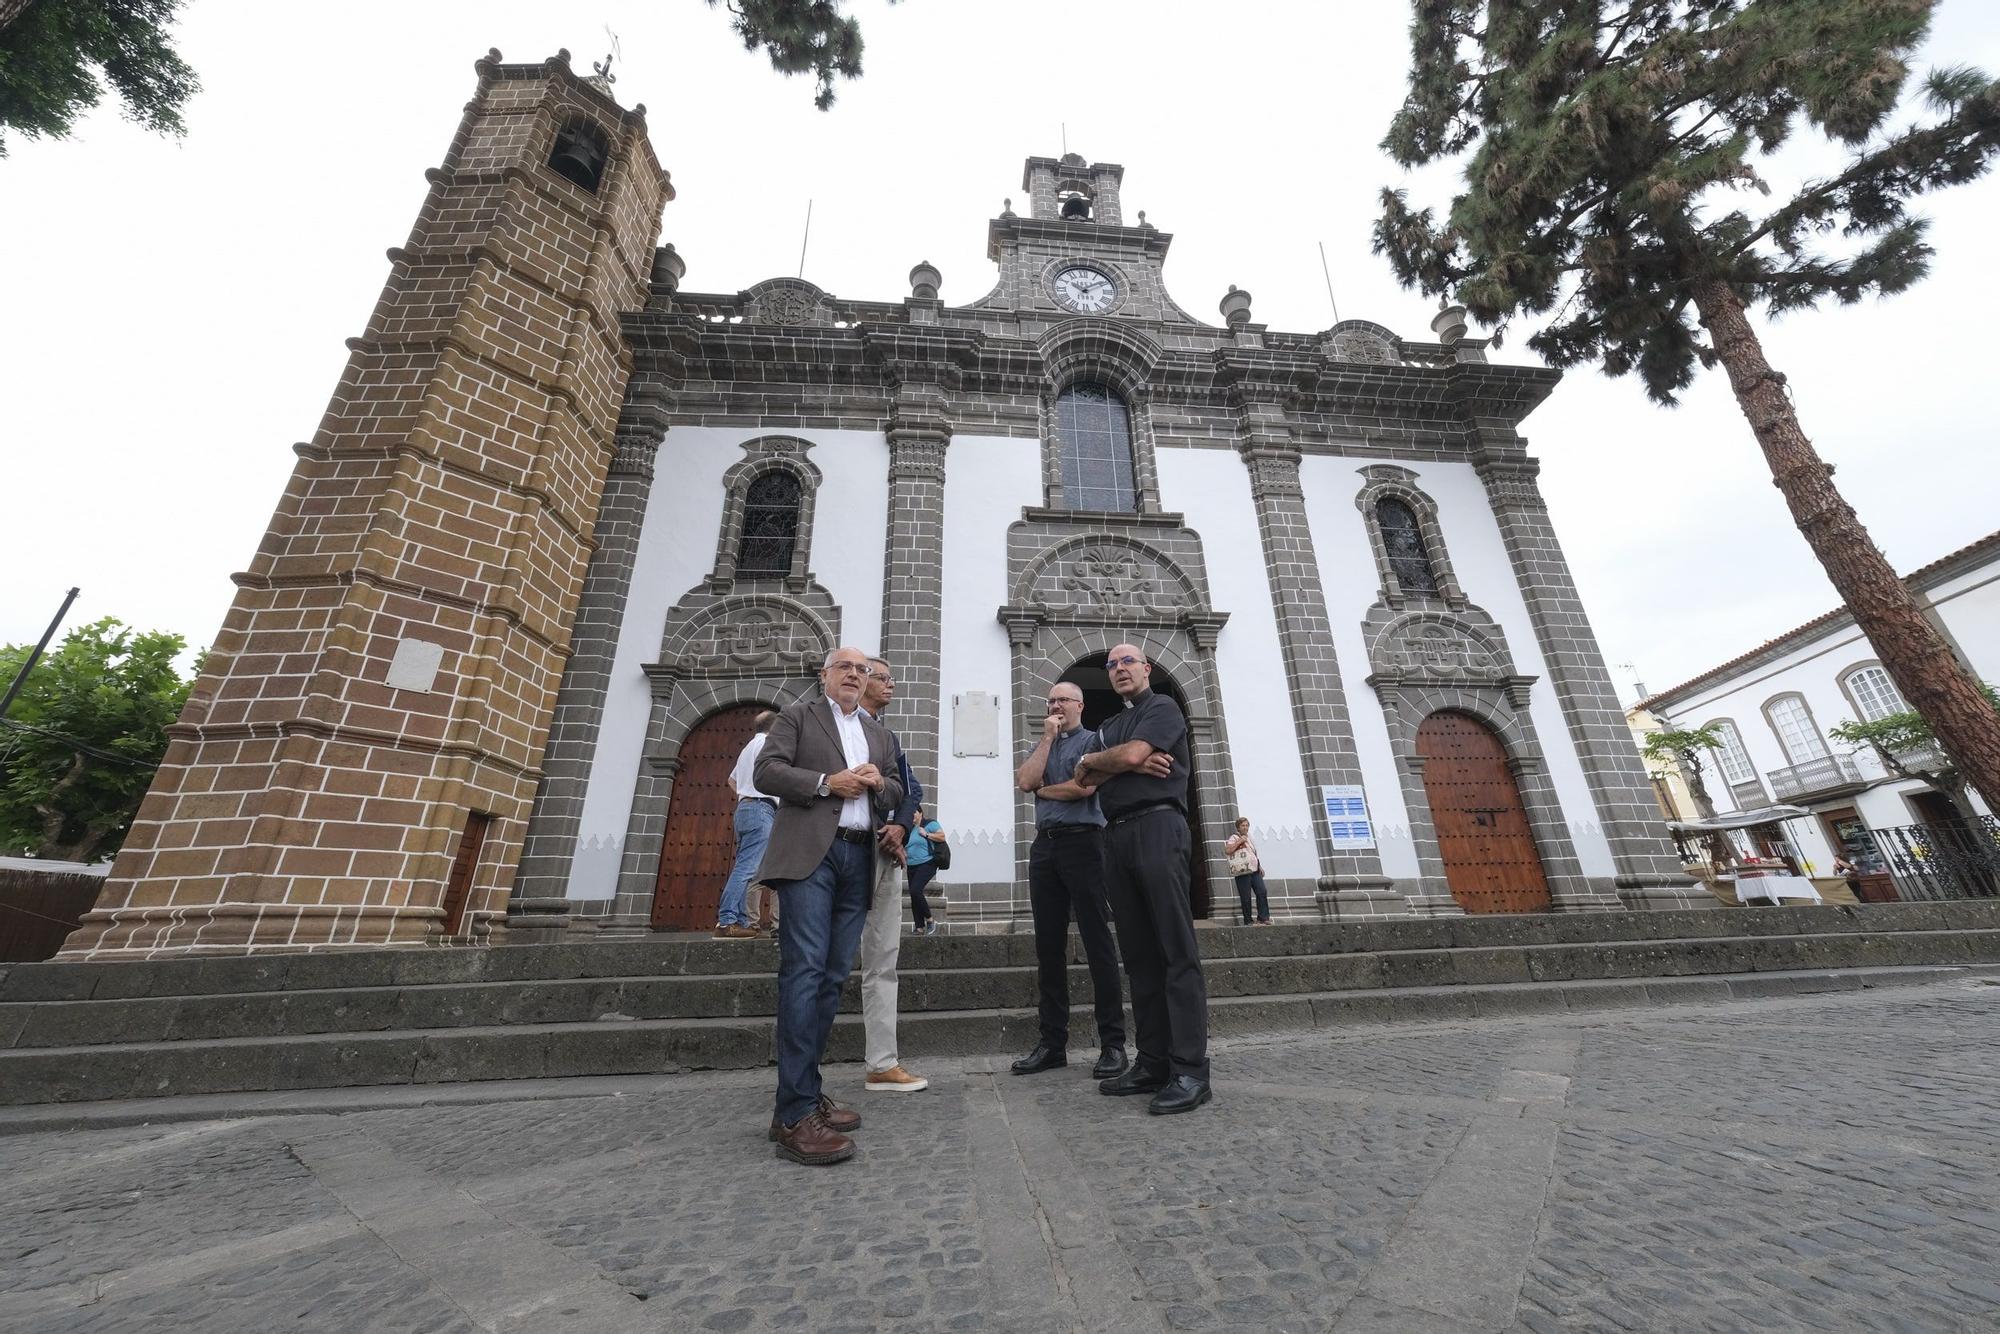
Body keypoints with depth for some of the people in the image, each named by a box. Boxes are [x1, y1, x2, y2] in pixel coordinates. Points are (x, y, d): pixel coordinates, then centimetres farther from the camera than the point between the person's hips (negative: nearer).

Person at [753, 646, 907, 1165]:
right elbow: (766, 771, -3)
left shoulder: (879, 733, 22)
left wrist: (879, 783, -1)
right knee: (804, 970, -12)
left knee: (832, 976, 7)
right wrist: (827, 782, -12)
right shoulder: (797, 715, 8)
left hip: (859, 859, 5)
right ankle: (794, 1113, -8)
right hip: (809, 853, -5)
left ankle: (808, 1093, 18)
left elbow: (897, 793, 22)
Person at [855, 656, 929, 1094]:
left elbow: (911, 789, 15)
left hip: (889, 852, 7)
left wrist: (900, 826, -5)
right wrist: (877, 832, -11)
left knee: (882, 962, 8)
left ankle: (882, 1065, 14)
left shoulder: (887, 735, 22)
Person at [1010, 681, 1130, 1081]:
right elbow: (1025, 781, 1)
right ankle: (1053, 1042, 17)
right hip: (1044, 845, 6)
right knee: (1048, 946, 8)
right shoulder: (1042, 745, 20)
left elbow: (1083, 786, -12)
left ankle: (1113, 1044, 5)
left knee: (1097, 942, -3)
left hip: (1082, 841, -6)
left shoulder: (1093, 739, 4)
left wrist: (1043, 790, 3)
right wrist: (1048, 737, 1)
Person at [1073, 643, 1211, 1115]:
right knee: (1138, 955, 7)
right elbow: (1087, 781, 10)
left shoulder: (1162, 708, 5)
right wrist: (1129, 765, -8)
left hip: (1157, 826, -7)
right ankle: (1153, 1062, 13)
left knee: (1176, 951, -8)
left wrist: (1091, 759, 6)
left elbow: (1132, 753, -12)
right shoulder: (1108, 727, 25)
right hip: (1116, 837, 7)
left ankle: (1191, 1071, -5)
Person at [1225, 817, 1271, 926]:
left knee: (1262, 892, -8)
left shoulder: (1248, 838, 22)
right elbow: (1227, 850, -17)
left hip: (1255, 870, 7)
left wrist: (1260, 866, 18)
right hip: (1242, 872, -6)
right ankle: (1248, 922, 4)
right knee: (1246, 898, -4)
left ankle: (1263, 918, -1)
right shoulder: (1234, 837, -1)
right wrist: (1239, 841, -15)